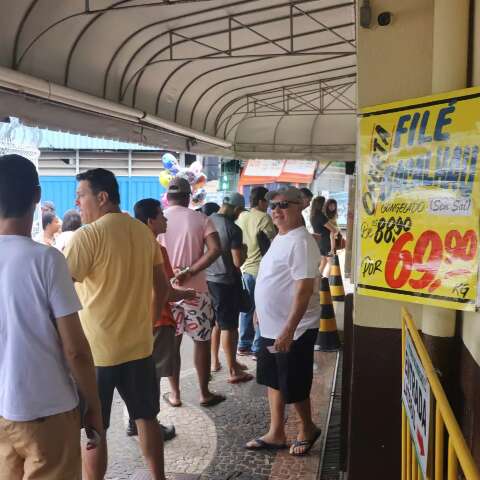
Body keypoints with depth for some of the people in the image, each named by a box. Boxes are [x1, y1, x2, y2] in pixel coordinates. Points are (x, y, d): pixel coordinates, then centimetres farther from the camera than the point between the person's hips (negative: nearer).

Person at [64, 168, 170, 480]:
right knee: (146, 417, 18)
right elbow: (162, 288, 12)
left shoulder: (87, 235, -15)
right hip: (139, 345, 6)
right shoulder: (144, 232, 5)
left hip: (96, 350, -6)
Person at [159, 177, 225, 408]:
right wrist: (189, 273, -18)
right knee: (202, 341, 10)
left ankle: (174, 393, 20)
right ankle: (204, 393, 18)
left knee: (171, 342, 12)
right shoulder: (201, 219, -5)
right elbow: (215, 249, -18)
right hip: (195, 290, -2)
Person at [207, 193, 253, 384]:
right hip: (226, 282, -7)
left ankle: (214, 361, 31)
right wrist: (244, 250, 1)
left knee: (215, 322, 21)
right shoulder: (233, 229, -18)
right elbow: (238, 262, -18)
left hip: (207, 279, 7)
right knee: (229, 326, 1)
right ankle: (233, 371, 9)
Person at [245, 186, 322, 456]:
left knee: (293, 387, 6)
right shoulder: (280, 238, 10)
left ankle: (308, 429, 29)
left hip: (294, 330, -9)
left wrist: (289, 329, -29)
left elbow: (304, 289, -26)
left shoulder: (301, 242, -20)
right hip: (271, 327, 9)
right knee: (273, 381, 16)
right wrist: (261, 313, 23)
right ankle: (276, 434, 29)